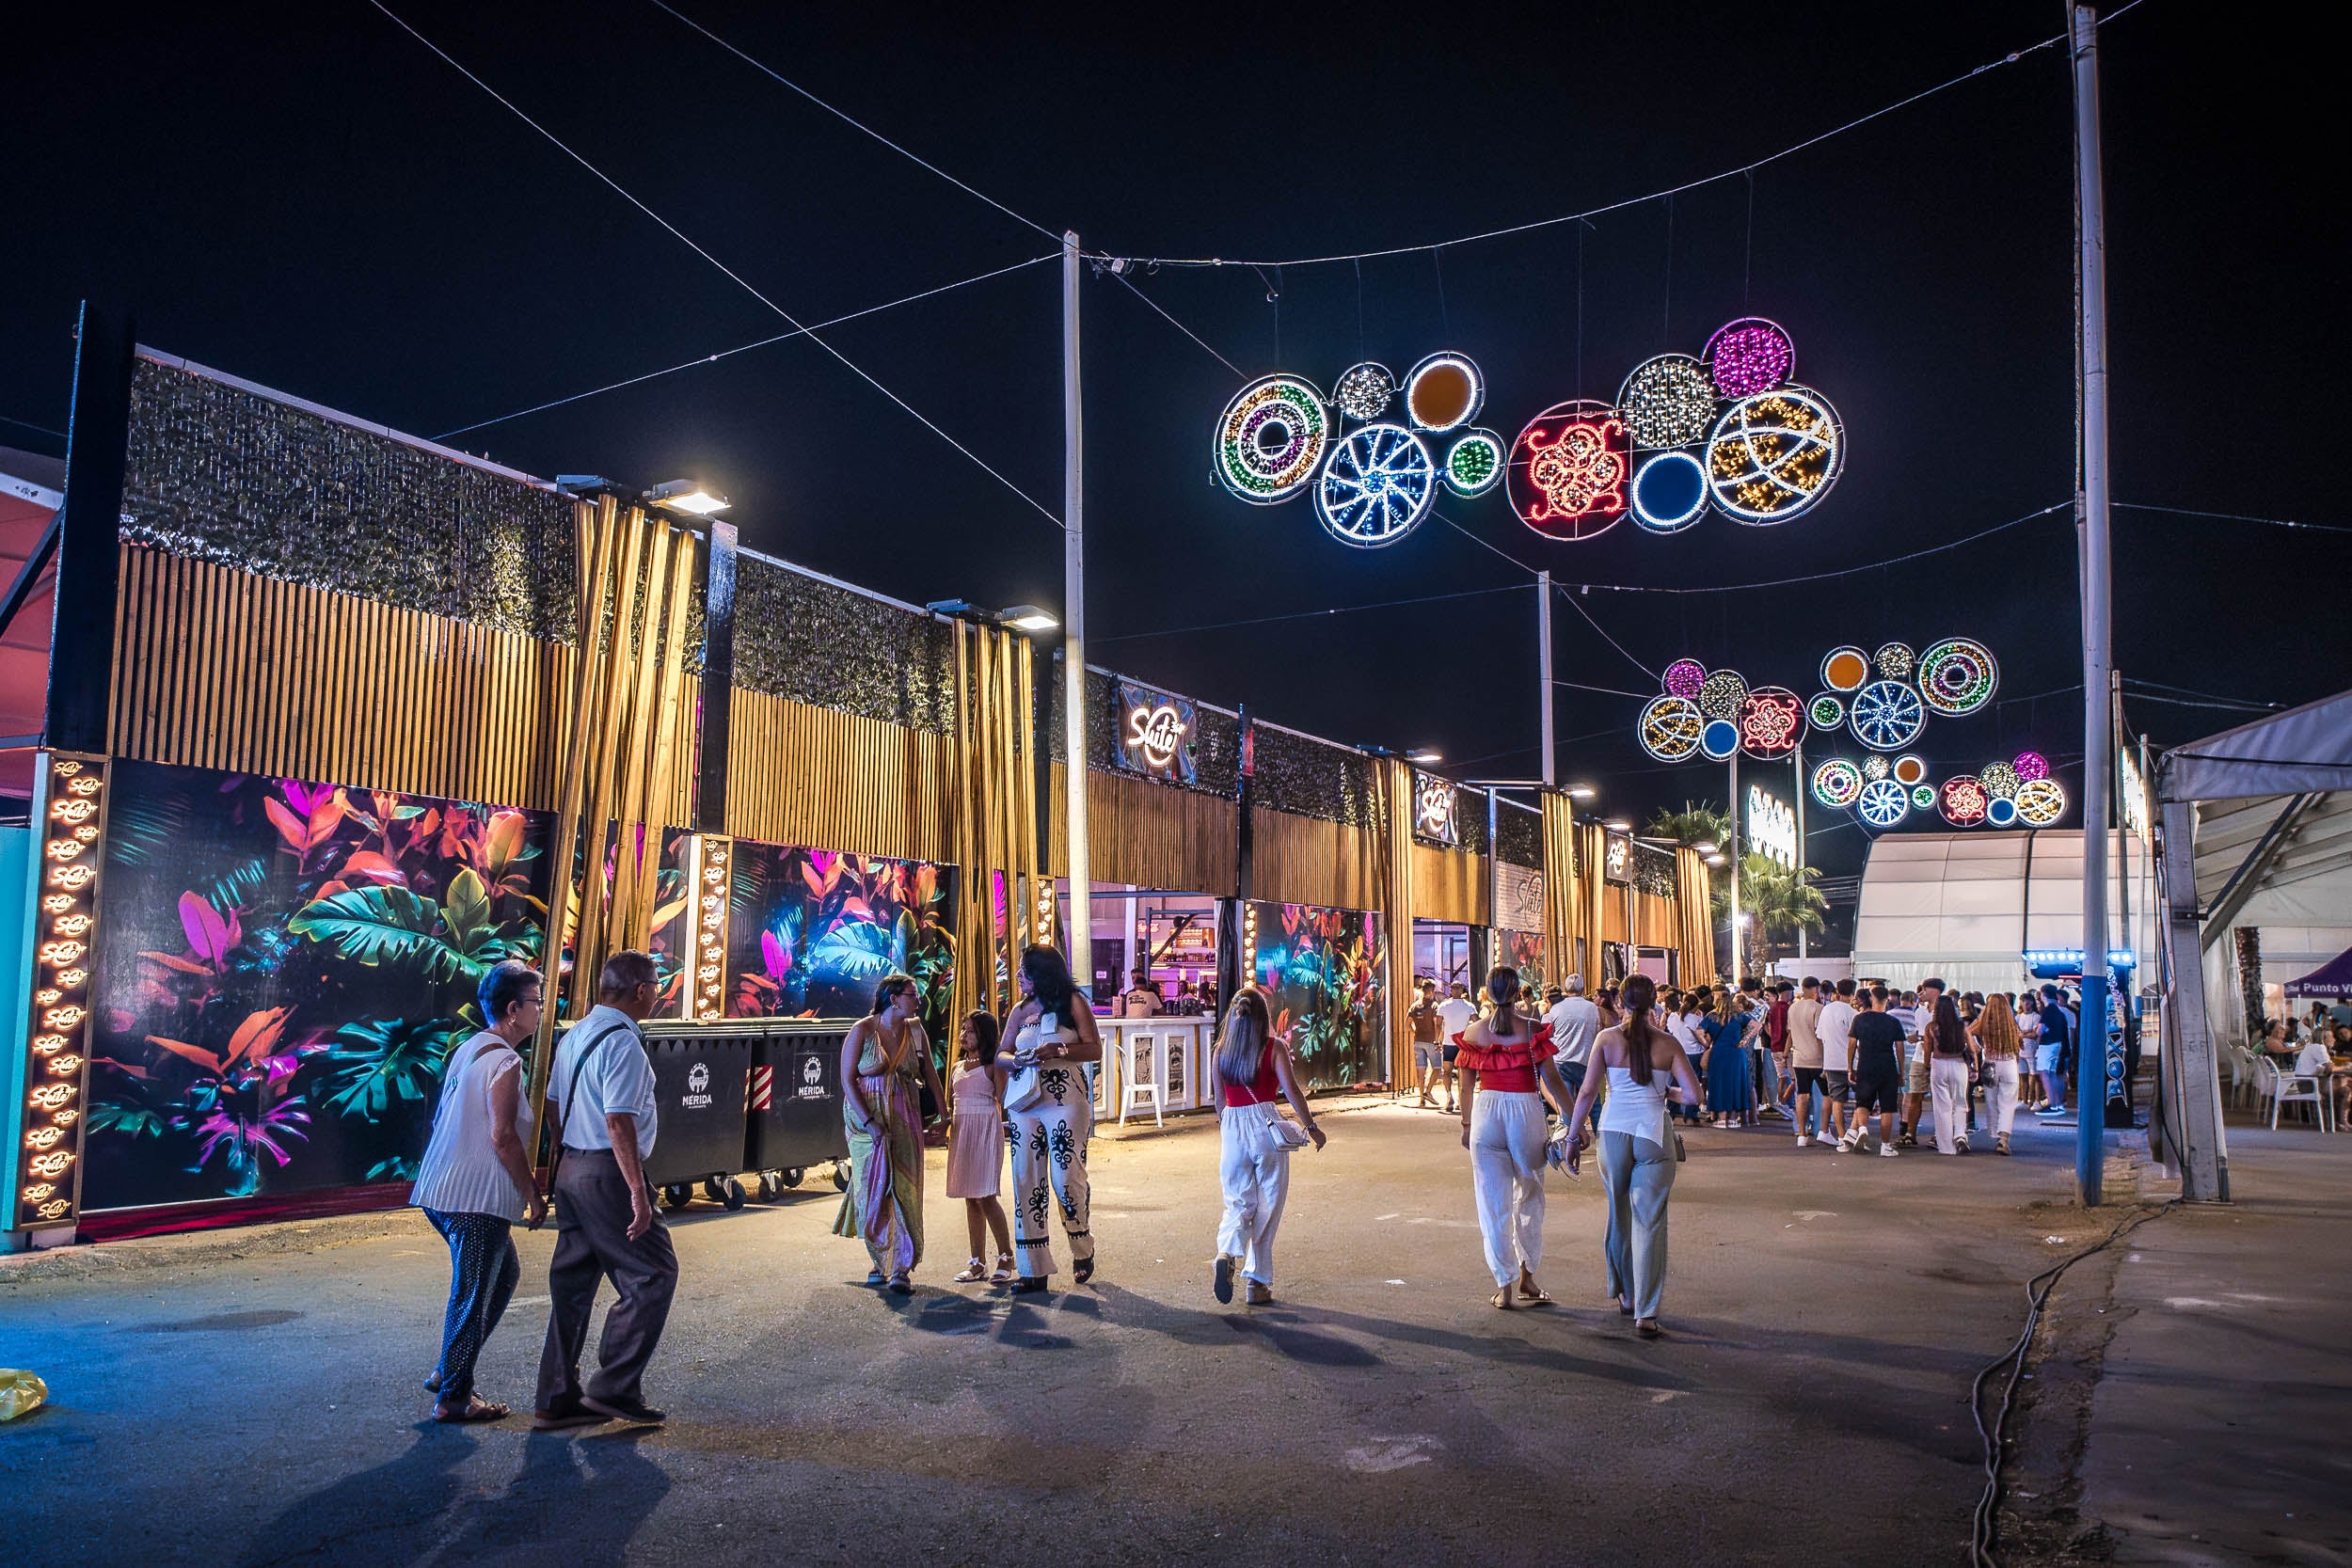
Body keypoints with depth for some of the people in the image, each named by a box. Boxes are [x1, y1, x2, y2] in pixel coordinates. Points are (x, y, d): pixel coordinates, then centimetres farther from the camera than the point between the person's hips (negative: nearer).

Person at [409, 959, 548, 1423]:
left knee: (504, 1272, 22)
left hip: (442, 1190, 10)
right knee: (474, 1295, 1)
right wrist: (533, 1195, -12)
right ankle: (453, 1397, 9)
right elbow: (503, 1136, -21)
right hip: (477, 1199, -10)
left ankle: (448, 1371, 25)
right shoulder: (504, 1062, -16)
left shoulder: (467, 1050, 14)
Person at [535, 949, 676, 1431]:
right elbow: (619, 1123, -23)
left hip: (569, 1169, 10)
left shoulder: (573, 1035, 13)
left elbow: (554, 1104, 19)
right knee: (652, 1275, -1)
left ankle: (557, 1400, 20)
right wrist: (637, 1191, -22)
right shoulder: (623, 1044, -17)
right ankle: (614, 1388, 1)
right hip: (607, 1173, -10)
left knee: (573, 1282, 14)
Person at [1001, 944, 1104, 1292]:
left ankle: (1083, 1250, 21)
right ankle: (1034, 1270, 7)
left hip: (1064, 1101, -4)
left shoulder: (1073, 1003, 2)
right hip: (1024, 1103, 4)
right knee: (1026, 1182, 1)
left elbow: (1095, 1049, -3)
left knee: (1067, 1178, -6)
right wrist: (1017, 1059, -8)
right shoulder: (1019, 1010, 13)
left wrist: (1057, 1050, -15)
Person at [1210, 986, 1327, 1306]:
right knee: (1266, 1209, 8)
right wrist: (1312, 1127, -2)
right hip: (1267, 1128, -3)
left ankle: (1227, 1254, -19)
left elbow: (1219, 1100, 12)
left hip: (1232, 1129, 3)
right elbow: (1291, 1090, -11)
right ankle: (1258, 1283, 11)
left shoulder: (1221, 1050, 5)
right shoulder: (1274, 1047, -6)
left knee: (1238, 1203, 10)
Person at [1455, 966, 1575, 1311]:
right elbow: (1552, 1081, -6)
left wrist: (1466, 1124, 20)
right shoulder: (1532, 1030, -6)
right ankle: (1526, 1278, 21)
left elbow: (1467, 1086, 8)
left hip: (1486, 1116, 1)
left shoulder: (1473, 1033, 1)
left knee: (1493, 1204, 7)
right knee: (1530, 1197, 17)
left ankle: (1504, 1287, 8)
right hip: (1526, 1113, -1)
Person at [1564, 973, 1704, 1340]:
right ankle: (1646, 1313, -4)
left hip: (1614, 1132, 1)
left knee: (1619, 1215, 18)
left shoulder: (1607, 1039, -2)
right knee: (1650, 1221, 1)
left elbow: (1587, 1092, -4)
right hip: (1654, 1134, -1)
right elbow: (1693, 1093, -6)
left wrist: (1573, 1135, 3)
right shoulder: (1667, 1043, -2)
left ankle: (1626, 1295, 32)